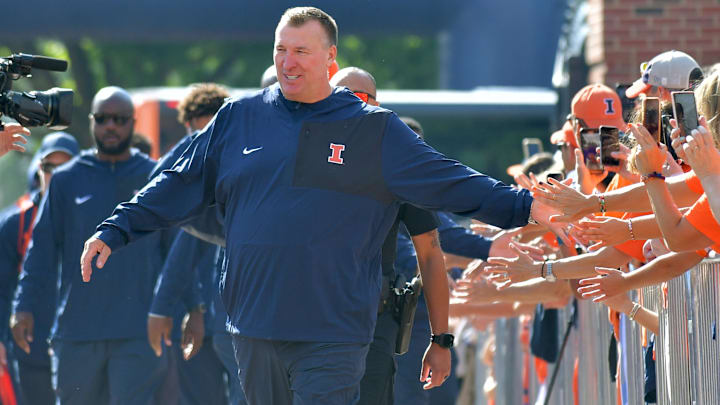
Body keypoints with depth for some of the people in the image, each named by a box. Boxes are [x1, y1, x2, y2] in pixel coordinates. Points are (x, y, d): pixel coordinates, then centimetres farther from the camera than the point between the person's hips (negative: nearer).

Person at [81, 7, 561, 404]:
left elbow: (447, 183, 1)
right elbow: (181, 185, 16)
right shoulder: (239, 118, 11)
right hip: (254, 330, 3)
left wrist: (524, 207, -9)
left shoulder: (375, 129, 4)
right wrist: (116, 229, 11)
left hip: (333, 332, -3)